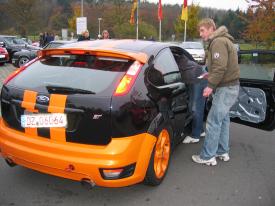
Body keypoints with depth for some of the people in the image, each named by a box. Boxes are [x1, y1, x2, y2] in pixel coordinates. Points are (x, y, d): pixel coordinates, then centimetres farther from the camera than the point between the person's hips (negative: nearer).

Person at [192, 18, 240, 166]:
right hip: (230, 86, 11)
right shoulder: (222, 40, 18)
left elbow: (221, 67, -24)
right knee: (223, 119, 17)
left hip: (226, 88, -11)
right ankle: (222, 151, 28)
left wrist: (211, 85, -20)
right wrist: (210, 75, 11)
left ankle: (207, 157, 1)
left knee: (213, 121, -7)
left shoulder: (218, 42, -14)